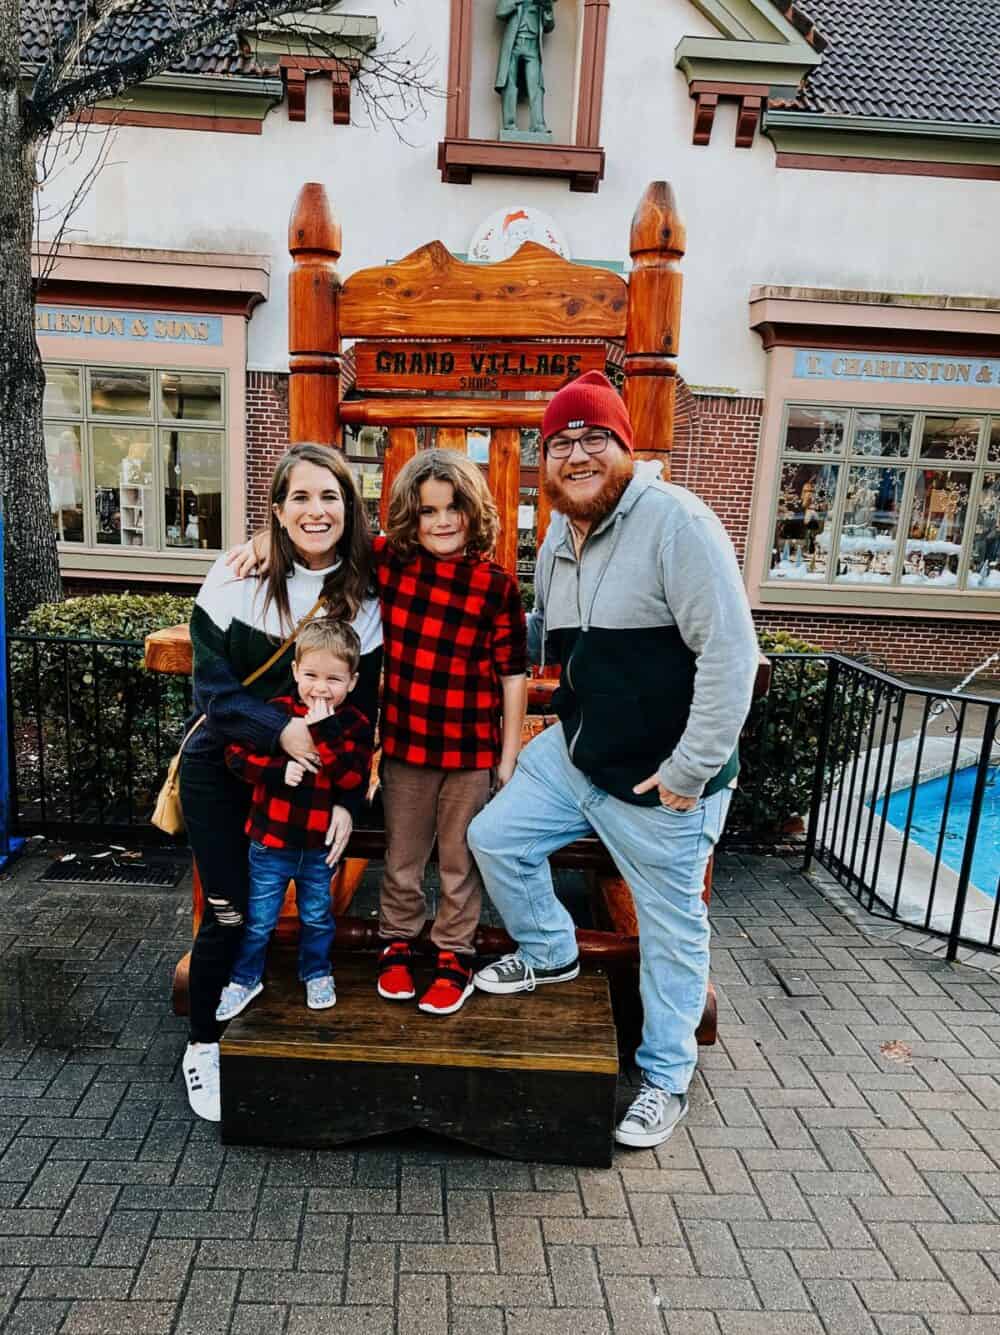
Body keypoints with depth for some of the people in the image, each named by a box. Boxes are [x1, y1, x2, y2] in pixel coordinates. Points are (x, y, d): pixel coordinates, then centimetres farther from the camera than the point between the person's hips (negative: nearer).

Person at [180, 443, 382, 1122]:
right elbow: (212, 689, -14)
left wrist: (346, 801, -13)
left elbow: (360, 710, -6)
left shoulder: (364, 597, -8)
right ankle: (204, 1045, 24)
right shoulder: (236, 580, -13)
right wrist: (280, 728, -29)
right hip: (221, 772, -2)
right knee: (228, 912, -1)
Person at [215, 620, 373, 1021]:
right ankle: (245, 979, 36)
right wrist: (280, 768, -29)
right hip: (270, 841, -1)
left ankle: (317, 974, 43)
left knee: (317, 917, 20)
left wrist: (325, 731, -28)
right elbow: (237, 755, -14)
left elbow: (353, 778, -20)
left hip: (321, 846, 1)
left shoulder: (354, 725, -8)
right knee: (258, 920, 14)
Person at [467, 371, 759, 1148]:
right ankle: (551, 953, 41)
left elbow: (731, 651, -23)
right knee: (494, 837, 15)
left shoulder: (676, 523, -19)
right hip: (572, 754, 8)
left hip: (660, 781, -8)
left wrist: (692, 768, -21)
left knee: (671, 925, 8)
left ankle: (668, 1078, 31)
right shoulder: (558, 539, 8)